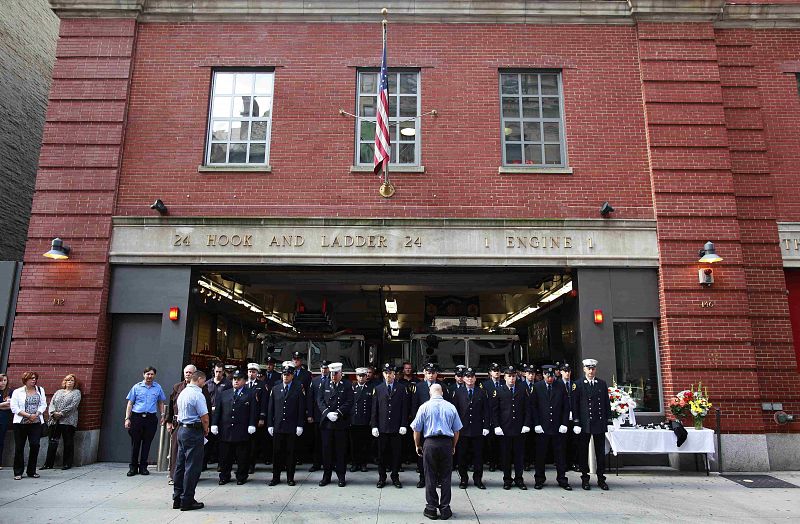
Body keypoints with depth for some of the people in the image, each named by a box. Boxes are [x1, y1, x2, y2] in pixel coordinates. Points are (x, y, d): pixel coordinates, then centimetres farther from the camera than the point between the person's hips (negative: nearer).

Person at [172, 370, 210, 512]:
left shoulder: (182, 393, 12)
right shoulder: (197, 394, -16)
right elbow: (204, 417, -18)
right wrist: (206, 431, 1)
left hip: (182, 429, 9)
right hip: (194, 431, -9)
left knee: (180, 465, 13)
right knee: (192, 467, -2)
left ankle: (177, 499, 21)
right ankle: (187, 501, 2)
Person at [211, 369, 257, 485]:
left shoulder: (250, 394, 4)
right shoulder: (224, 394, 14)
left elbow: (253, 411, -2)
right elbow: (217, 410, 10)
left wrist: (252, 425, -10)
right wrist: (214, 424, 1)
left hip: (242, 431, -3)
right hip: (225, 431, 3)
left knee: (242, 457, 3)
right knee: (225, 456, 8)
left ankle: (241, 477, 16)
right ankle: (224, 477, 22)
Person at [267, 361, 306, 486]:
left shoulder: (299, 389, 1)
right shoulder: (275, 389, 10)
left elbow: (301, 409, -2)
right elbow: (271, 409, 10)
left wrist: (300, 425, -7)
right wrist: (270, 425, 4)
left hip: (292, 427, -2)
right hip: (277, 427, 2)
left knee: (290, 452, 4)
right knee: (277, 452, 5)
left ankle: (290, 478, 14)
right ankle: (276, 477, 16)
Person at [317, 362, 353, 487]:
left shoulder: (347, 387, 4)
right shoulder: (324, 386, 11)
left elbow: (349, 403, -5)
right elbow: (320, 401, 2)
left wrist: (338, 413, -16)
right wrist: (327, 413, -13)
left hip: (341, 423, -2)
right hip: (326, 423, 2)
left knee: (341, 450, 3)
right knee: (327, 450, 6)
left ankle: (341, 476, 13)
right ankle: (326, 476, 16)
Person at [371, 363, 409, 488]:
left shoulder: (402, 388, 3)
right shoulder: (378, 389, 6)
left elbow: (405, 408, 1)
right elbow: (374, 409, 5)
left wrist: (403, 425, -5)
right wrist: (374, 426, -1)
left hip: (396, 428, -1)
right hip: (382, 427, 1)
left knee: (396, 453, 5)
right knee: (382, 453, 6)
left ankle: (395, 477, 18)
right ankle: (382, 478, 18)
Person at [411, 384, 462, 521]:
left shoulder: (424, 407, 0)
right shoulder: (451, 407, 5)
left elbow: (417, 430, 2)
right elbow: (456, 431, 10)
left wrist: (417, 445, 14)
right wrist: (453, 447, 20)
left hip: (430, 443, -1)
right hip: (447, 443, 2)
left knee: (430, 478, 5)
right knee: (445, 477, 8)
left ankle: (431, 509, 10)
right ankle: (445, 509, 12)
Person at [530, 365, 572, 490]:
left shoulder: (561, 386, 2)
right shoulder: (537, 387, 0)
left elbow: (566, 406, 3)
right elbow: (533, 407, 1)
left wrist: (564, 424, -4)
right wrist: (536, 424, -6)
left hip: (558, 427, 1)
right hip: (542, 427, -1)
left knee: (559, 454, 8)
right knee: (540, 455, 6)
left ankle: (562, 479, 19)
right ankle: (539, 480, 17)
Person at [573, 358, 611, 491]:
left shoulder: (602, 384, 8)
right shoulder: (578, 385, -1)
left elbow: (607, 403, 10)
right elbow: (575, 405, -2)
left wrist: (608, 419, 4)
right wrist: (576, 422, -7)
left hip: (600, 423, 2)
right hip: (584, 423, -2)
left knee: (600, 452, 7)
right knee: (583, 452, 5)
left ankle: (601, 479, 17)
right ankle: (585, 479, 15)